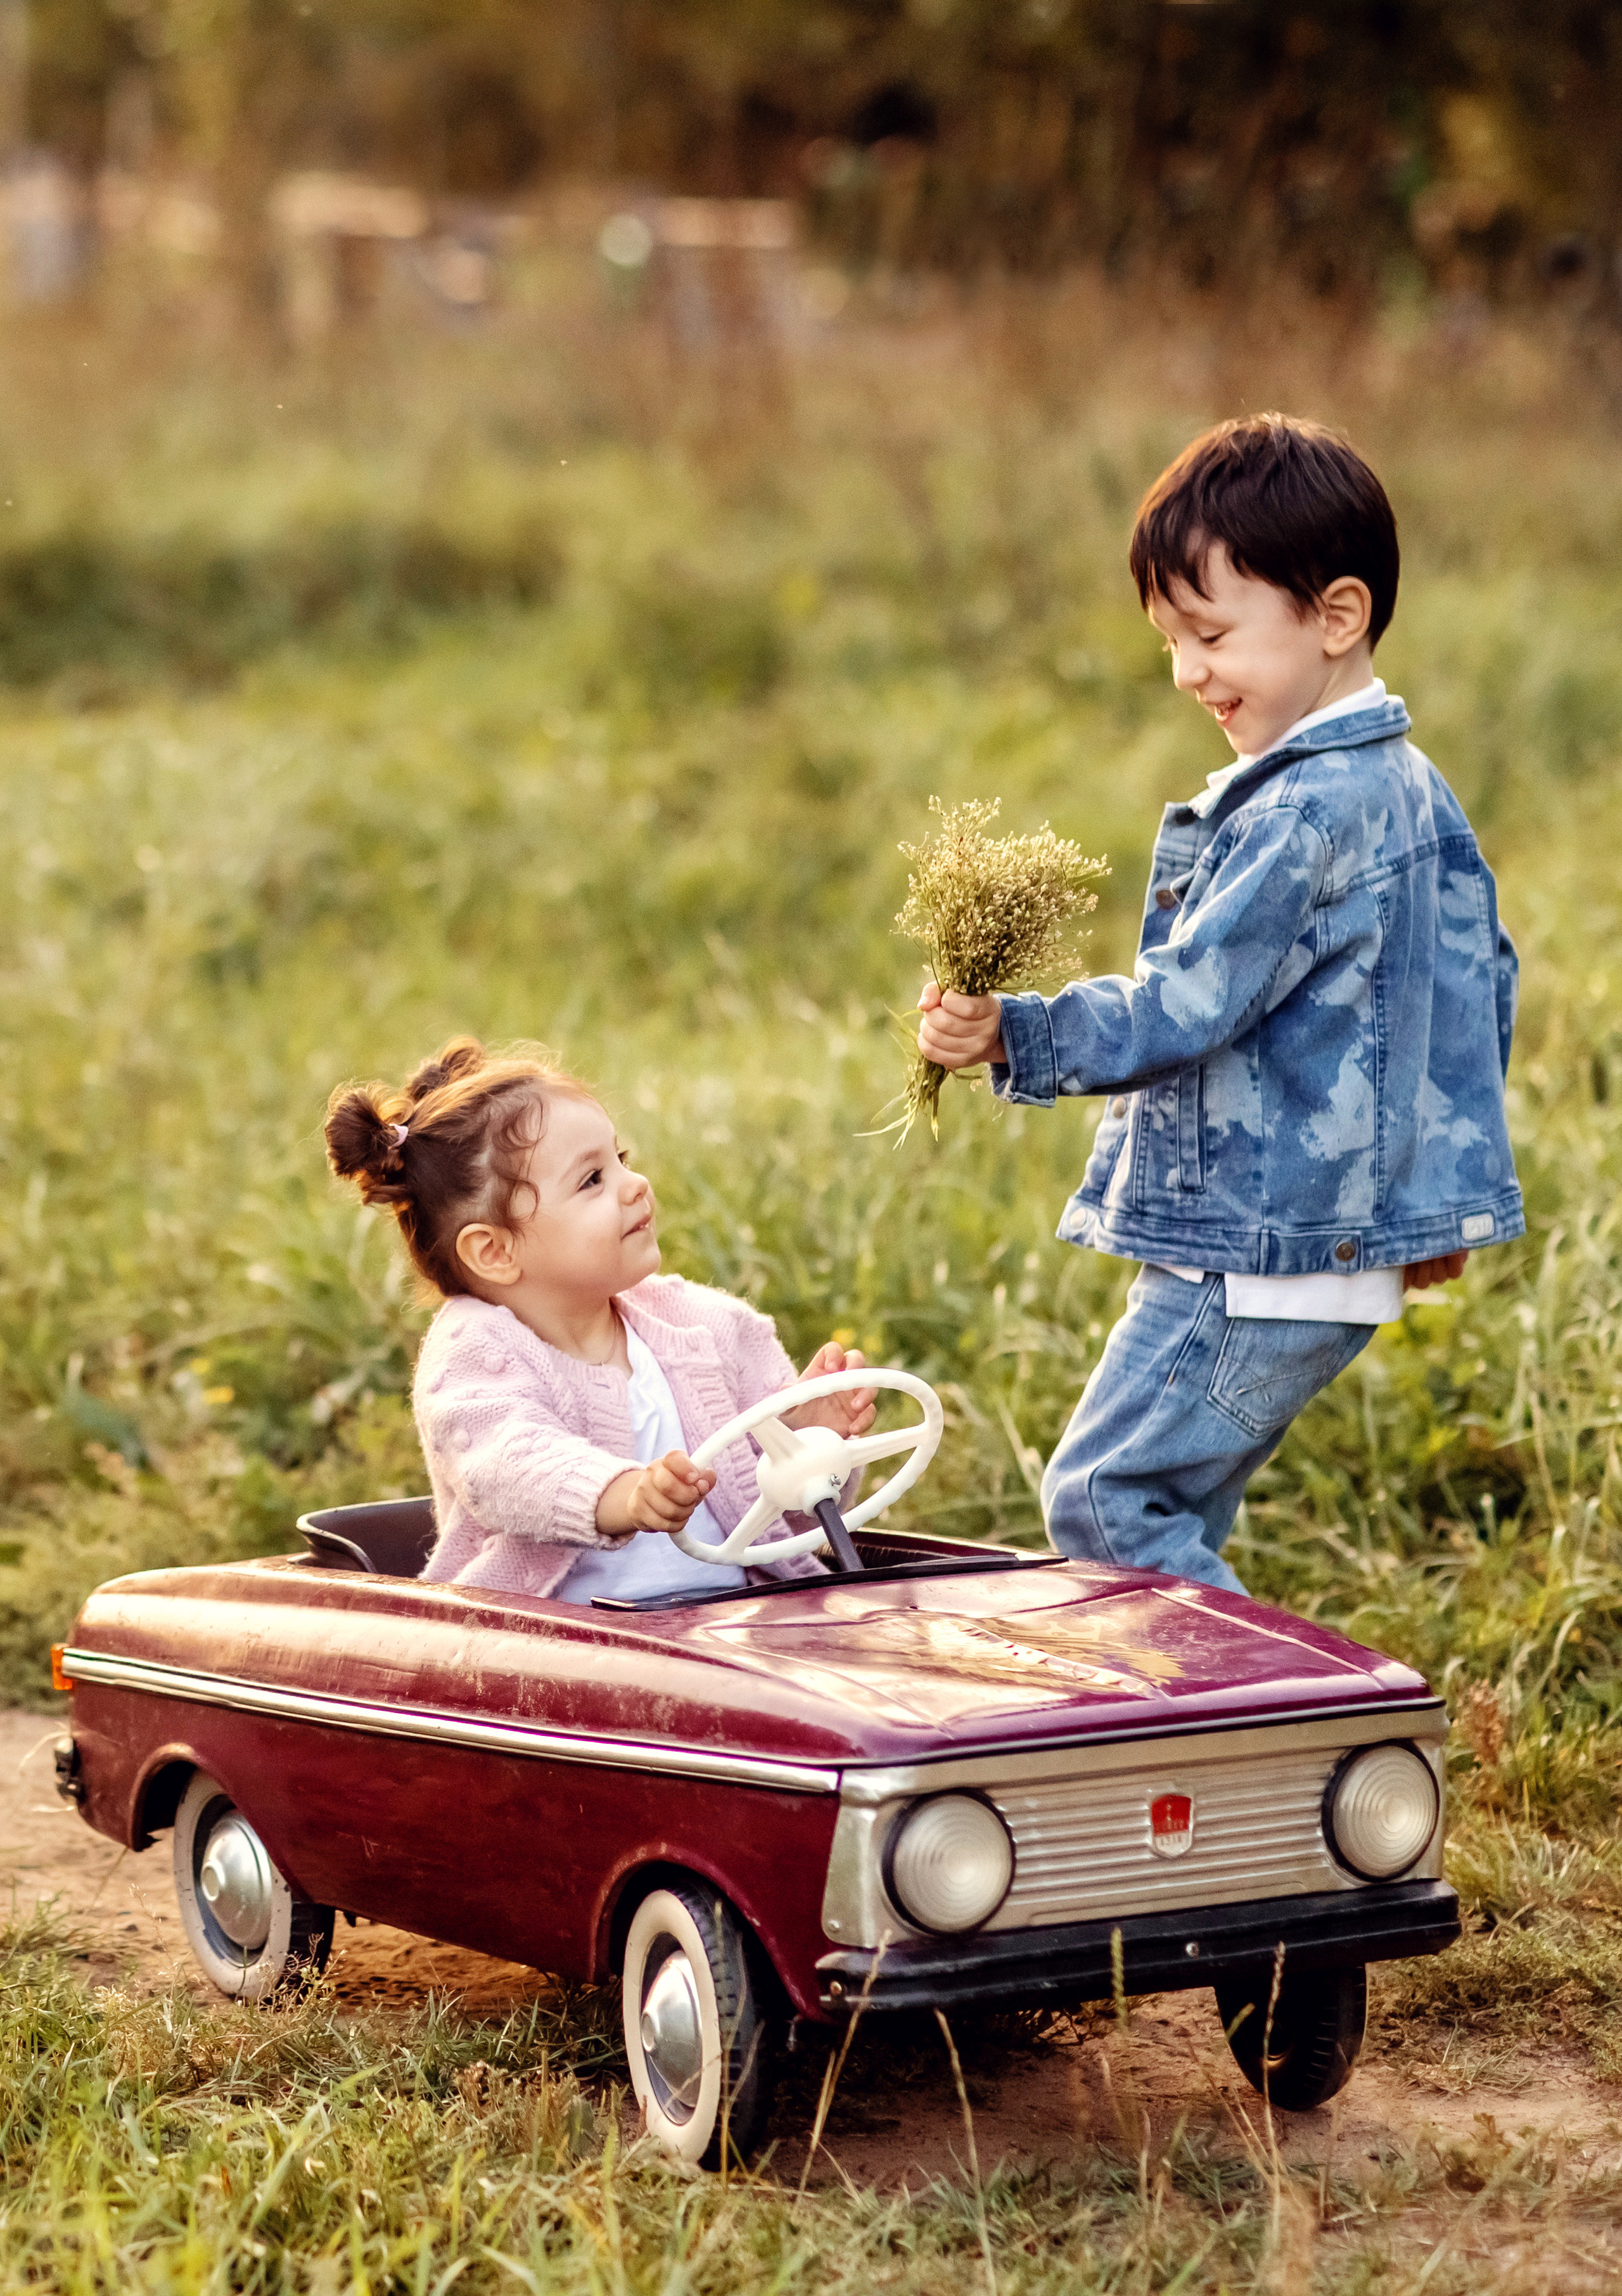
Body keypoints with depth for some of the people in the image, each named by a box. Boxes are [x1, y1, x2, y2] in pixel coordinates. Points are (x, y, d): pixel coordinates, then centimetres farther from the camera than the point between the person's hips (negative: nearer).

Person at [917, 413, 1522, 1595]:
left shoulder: (1306, 815, -20)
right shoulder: (1413, 790, 12)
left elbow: (1189, 1006, -22)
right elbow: (1482, 977, 20)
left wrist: (1013, 1037, -22)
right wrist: (1444, 1187, 26)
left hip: (1252, 1264, -10)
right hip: (1333, 1246, 10)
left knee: (1102, 1502, -6)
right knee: (1175, 1527, 14)